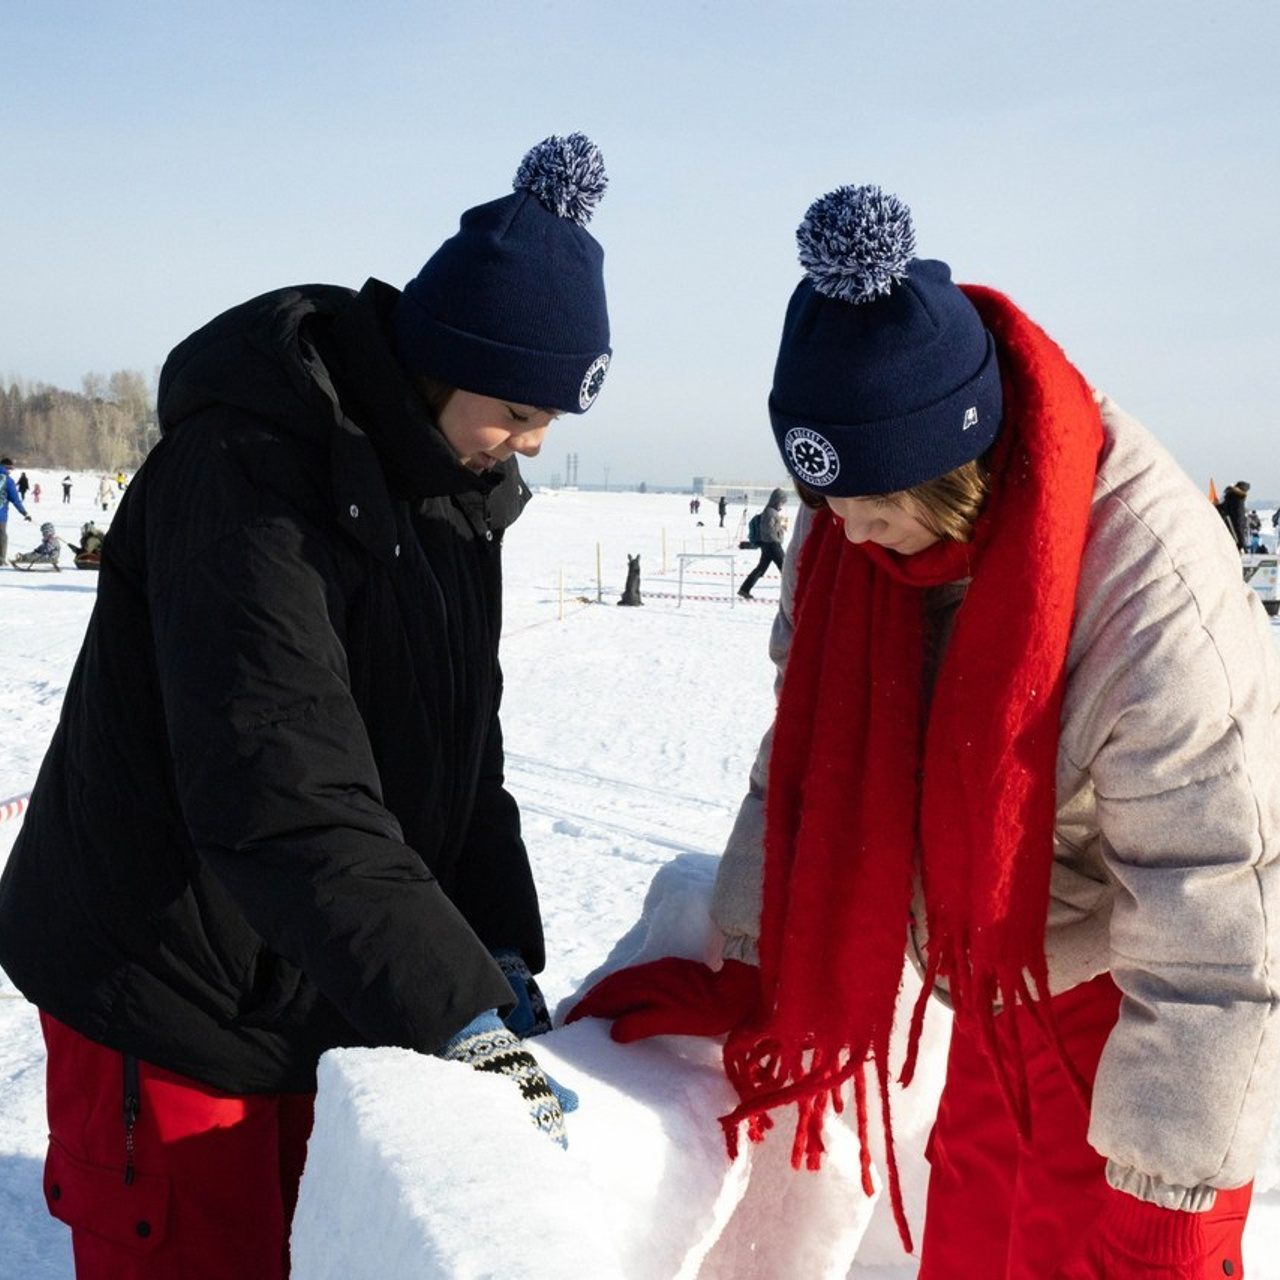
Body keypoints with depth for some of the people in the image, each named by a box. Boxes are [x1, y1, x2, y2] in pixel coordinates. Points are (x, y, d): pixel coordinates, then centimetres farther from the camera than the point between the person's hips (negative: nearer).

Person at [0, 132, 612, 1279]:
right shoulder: (246, 471, -24)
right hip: (172, 997, -7)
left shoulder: (452, 491, 4)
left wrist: (502, 952, -3)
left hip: (314, 997, 8)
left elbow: (463, 752, 7)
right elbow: (281, 790, -33)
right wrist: (459, 1014, -33)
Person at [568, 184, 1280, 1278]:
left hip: (1137, 1012, -5)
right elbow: (810, 761, -3)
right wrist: (741, 978, -2)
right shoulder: (851, 535, -13)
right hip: (1004, 998, 6)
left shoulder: (1153, 594, -33)